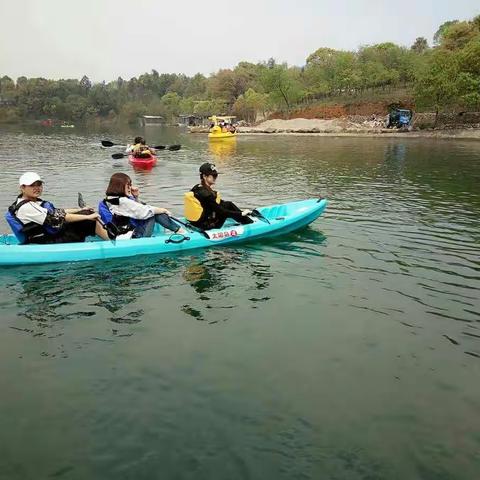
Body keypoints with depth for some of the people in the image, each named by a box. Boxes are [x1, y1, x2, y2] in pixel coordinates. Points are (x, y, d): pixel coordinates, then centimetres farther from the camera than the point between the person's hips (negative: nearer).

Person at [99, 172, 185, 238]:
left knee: (154, 212, 6)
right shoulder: (122, 201, -20)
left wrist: (135, 197, 6)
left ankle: (179, 230, 7)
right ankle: (179, 230, 2)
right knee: (153, 214, -5)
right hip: (133, 237, -10)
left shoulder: (110, 199, 11)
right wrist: (162, 210, -3)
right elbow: (143, 211, -16)